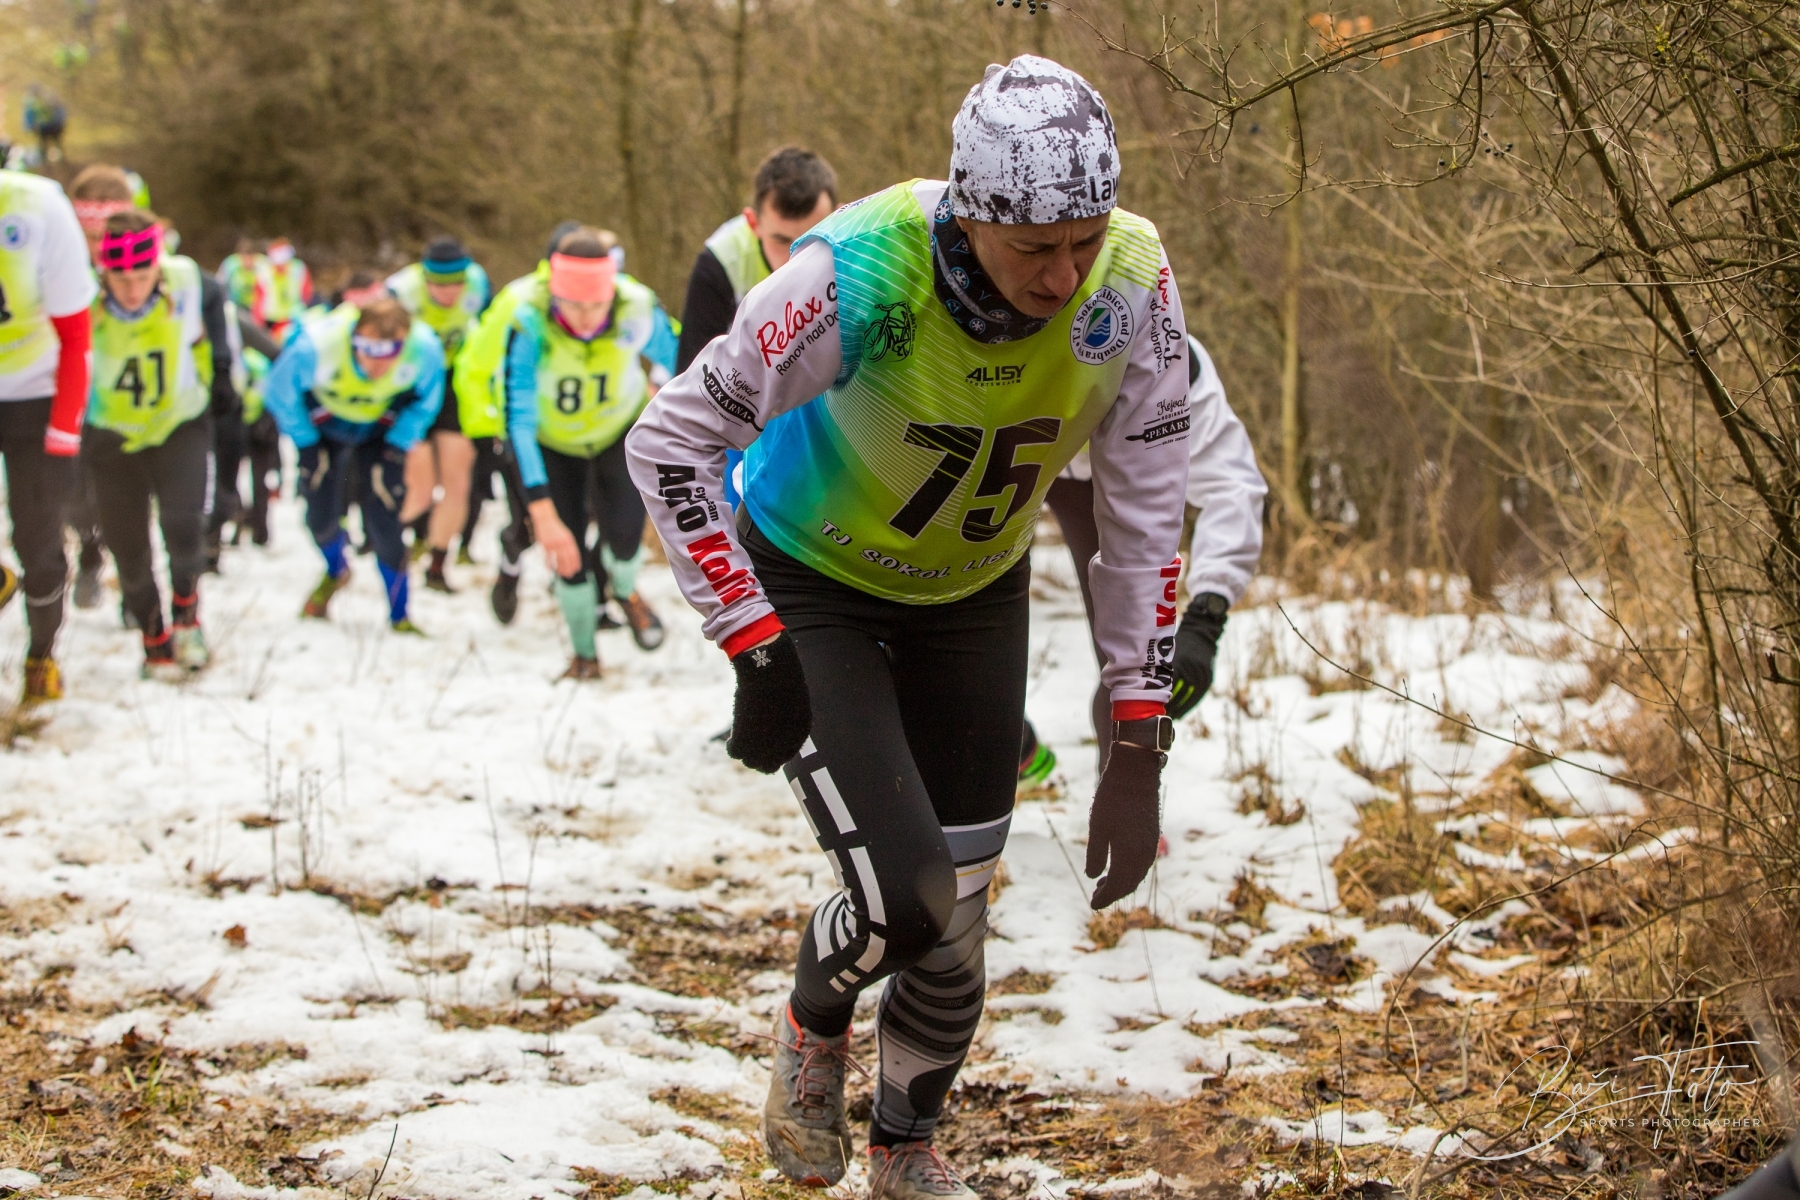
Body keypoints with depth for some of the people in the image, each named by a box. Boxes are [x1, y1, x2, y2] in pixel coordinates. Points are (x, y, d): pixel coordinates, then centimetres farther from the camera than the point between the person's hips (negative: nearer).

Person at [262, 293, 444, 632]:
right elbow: (281, 393, -17)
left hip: (381, 431, 0)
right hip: (325, 423, 0)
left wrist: (399, 444, -12)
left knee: (382, 520, -11)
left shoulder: (426, 351, -37)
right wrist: (306, 445, -11)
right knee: (321, 514, 2)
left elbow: (427, 401, -11)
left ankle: (399, 616, 7)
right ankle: (335, 572, 39)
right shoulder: (314, 345, -41)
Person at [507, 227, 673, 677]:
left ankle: (626, 592, 23)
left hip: (622, 429, 1)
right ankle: (584, 653, 23)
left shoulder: (637, 309, -33)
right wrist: (543, 514, -45)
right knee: (569, 558, -5)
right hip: (554, 442, -1)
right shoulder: (529, 324, -37)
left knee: (624, 533, -14)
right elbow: (519, 422, -39)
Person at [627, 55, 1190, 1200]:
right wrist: (756, 649, -25)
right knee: (904, 899, -17)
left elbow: (1145, 511, -14)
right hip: (810, 583, -4)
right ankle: (815, 1026, 19)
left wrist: (1140, 749, -13)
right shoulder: (860, 278, -35)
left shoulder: (1132, 282, -25)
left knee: (958, 919, 7)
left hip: (973, 597, 4)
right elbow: (670, 442, -23)